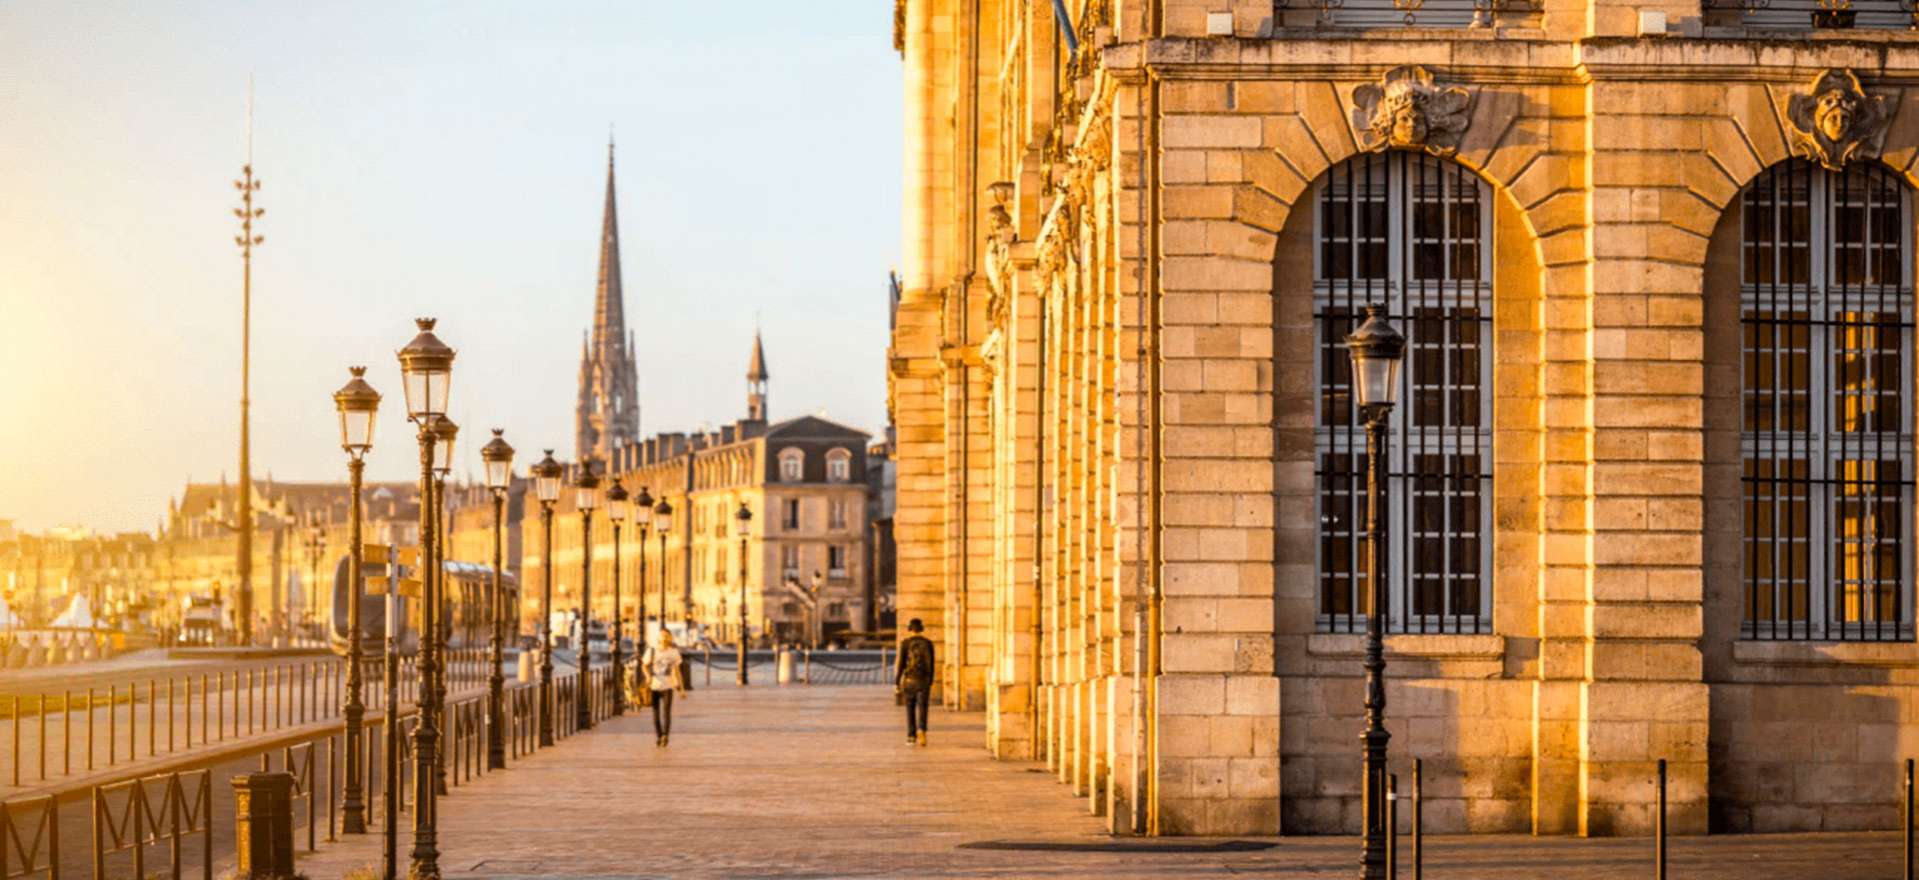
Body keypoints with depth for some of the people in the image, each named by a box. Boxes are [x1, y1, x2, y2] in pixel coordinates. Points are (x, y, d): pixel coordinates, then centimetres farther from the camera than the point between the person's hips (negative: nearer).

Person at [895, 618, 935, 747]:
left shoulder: (905, 643, -5)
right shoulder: (928, 643, 2)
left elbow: (900, 664, -7)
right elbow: (931, 664, 7)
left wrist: (896, 683, -2)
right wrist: (930, 683, 16)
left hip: (909, 681, -1)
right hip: (923, 681, 1)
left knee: (910, 709, 13)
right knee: (921, 709, -2)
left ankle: (911, 737, 15)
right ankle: (921, 731, -28)